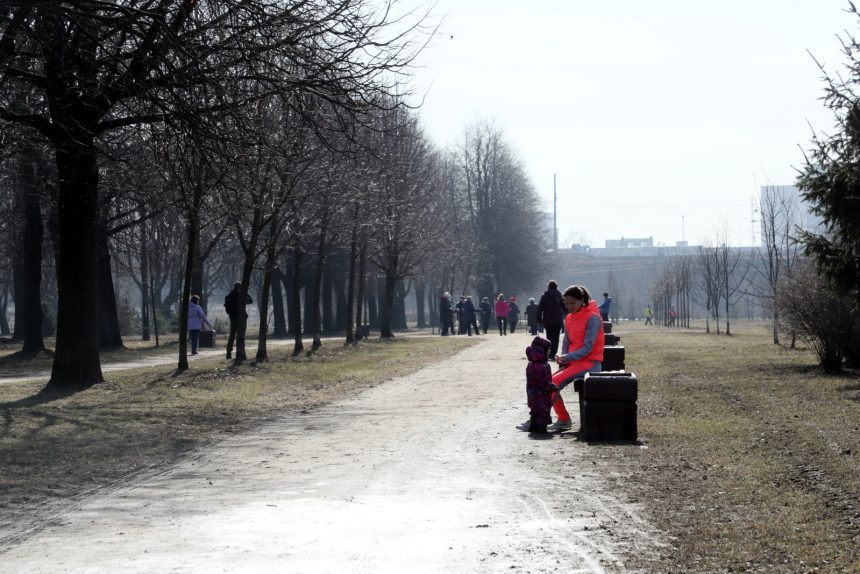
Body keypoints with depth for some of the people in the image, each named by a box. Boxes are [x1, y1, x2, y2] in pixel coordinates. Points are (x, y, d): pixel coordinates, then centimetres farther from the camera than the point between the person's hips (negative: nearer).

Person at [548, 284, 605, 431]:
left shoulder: (592, 318, -13)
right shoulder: (569, 318, 11)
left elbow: (587, 348, -18)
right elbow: (566, 344, 11)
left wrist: (567, 357, -27)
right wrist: (563, 363, -6)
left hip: (590, 363, -8)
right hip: (573, 362, 8)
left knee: (554, 382, -21)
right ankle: (563, 420, -2)